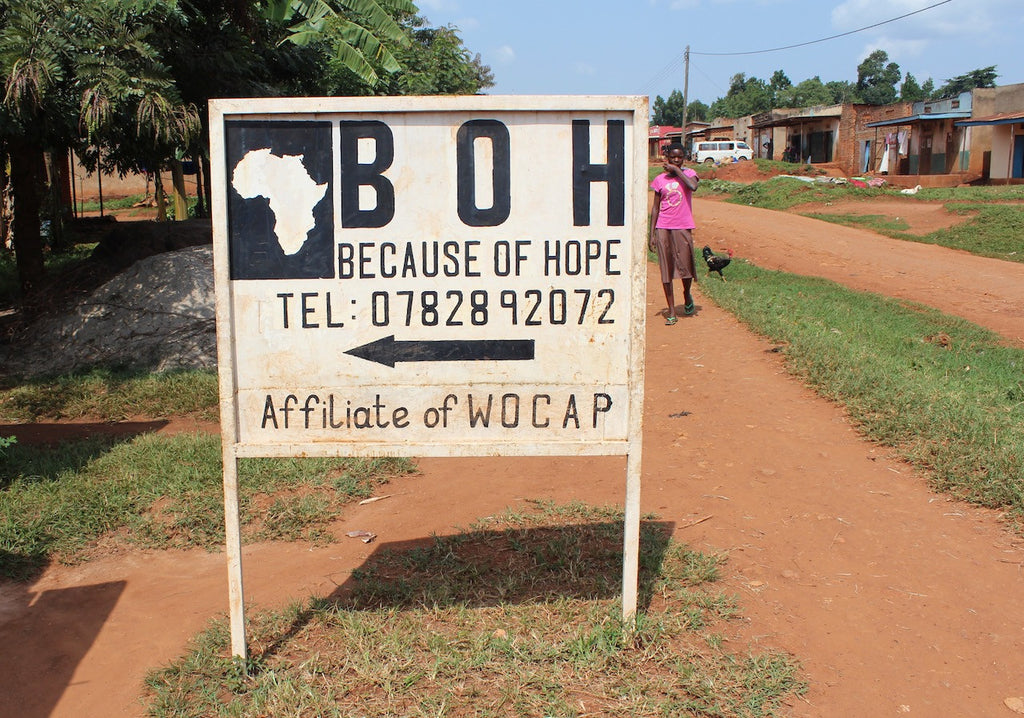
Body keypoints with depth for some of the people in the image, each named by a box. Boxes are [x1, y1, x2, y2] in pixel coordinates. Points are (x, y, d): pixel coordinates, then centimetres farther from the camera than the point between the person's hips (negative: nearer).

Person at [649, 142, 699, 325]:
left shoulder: (688, 173, 4)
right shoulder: (660, 180, 7)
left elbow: (693, 186, -21)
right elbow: (655, 208, 8)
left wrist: (676, 170, -12)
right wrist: (652, 234, 3)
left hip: (683, 227, -1)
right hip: (663, 228, 1)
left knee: (685, 267, -5)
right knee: (666, 269, 1)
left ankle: (687, 295, 28)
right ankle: (671, 310, 8)